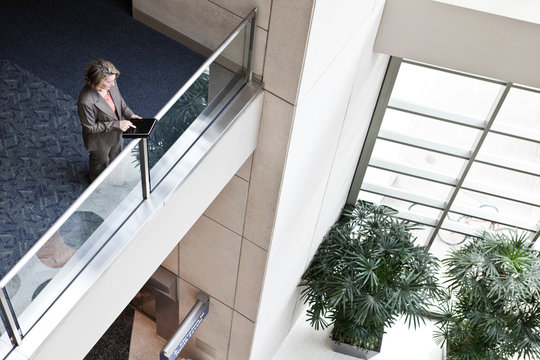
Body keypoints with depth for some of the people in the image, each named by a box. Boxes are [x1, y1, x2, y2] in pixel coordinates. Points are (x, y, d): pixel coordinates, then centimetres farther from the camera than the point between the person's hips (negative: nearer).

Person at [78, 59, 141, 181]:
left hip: (116, 134, 6)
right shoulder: (86, 102, -42)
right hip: (100, 141, -6)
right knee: (101, 162, 27)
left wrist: (129, 114, -15)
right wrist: (116, 124, -32)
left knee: (115, 157, 35)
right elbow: (90, 127, -29)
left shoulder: (111, 84, -22)